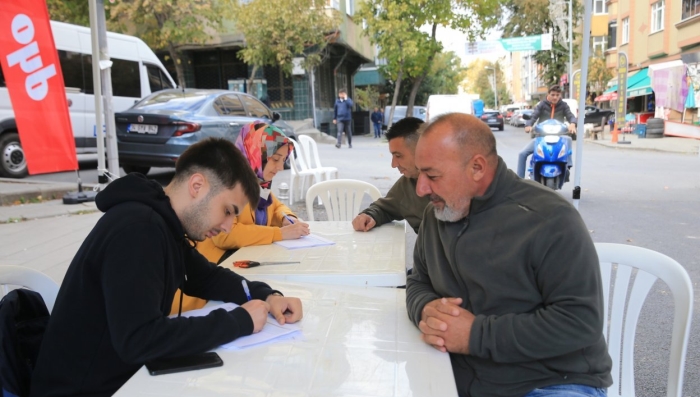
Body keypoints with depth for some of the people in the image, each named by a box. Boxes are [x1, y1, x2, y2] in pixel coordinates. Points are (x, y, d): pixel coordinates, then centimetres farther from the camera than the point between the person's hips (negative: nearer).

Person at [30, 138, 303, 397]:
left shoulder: (164, 224, 3)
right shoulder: (136, 228, -25)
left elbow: (206, 277, 13)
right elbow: (138, 340, -32)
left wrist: (266, 296, -4)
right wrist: (239, 321, -23)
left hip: (126, 374, 8)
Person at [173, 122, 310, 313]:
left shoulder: (259, 180, 7)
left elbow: (276, 206, 24)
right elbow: (224, 234, -29)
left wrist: (287, 218, 0)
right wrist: (280, 233, -25)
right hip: (217, 263, -8)